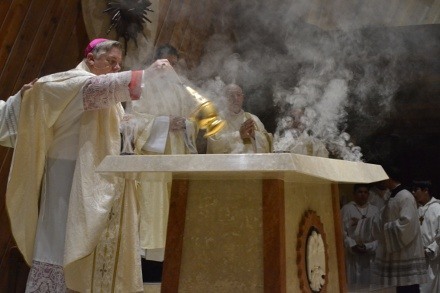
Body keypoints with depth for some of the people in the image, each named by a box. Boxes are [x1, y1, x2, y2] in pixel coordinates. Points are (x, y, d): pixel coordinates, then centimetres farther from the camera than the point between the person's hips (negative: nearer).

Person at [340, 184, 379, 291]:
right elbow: (342, 232, -3)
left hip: (371, 254, 2)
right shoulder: (346, 209, 3)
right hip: (353, 254, -2)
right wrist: (353, 245, -15)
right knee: (355, 284, -4)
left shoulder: (375, 210, 11)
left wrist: (368, 246, -10)